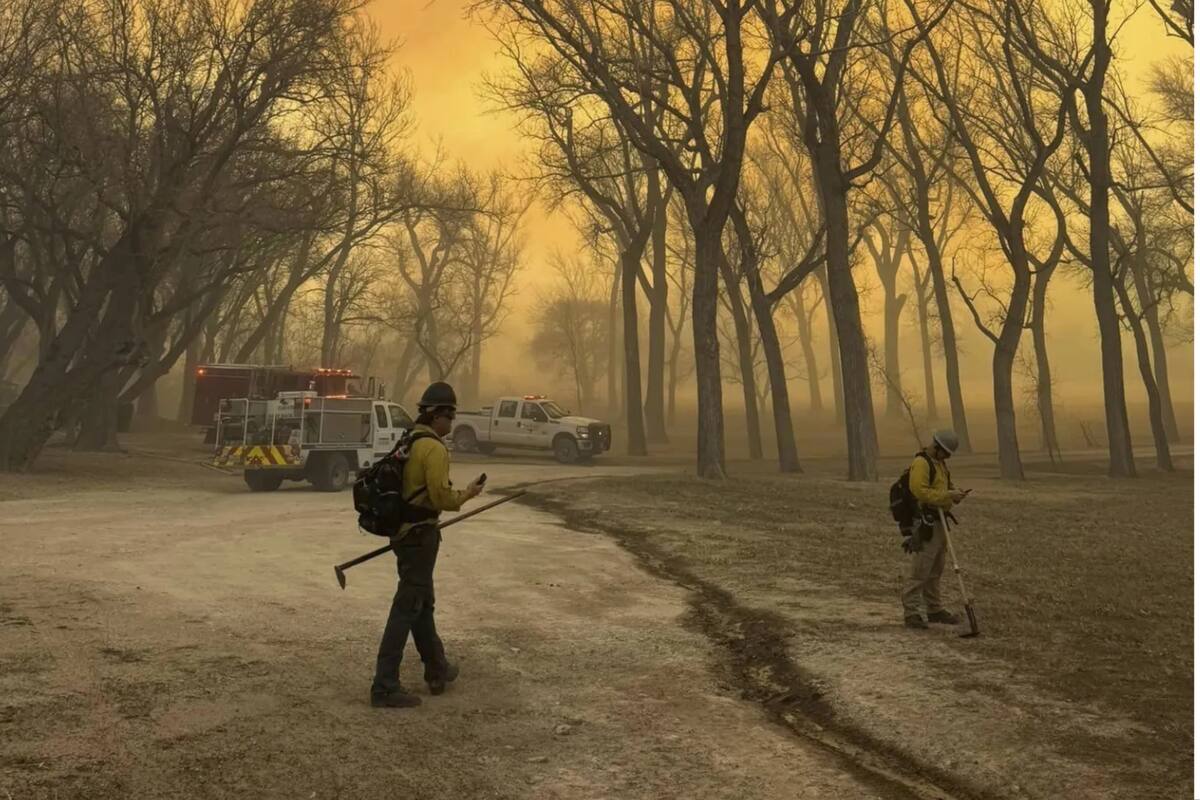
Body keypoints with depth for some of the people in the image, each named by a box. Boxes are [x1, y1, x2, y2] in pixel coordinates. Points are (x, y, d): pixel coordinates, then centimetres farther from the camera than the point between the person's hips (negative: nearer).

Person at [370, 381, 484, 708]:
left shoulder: (408, 443, 12)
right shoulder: (434, 449, -18)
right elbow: (442, 497, -23)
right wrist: (467, 494, -5)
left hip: (404, 531, 10)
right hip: (420, 536, -10)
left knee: (423, 603, 19)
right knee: (407, 608, -5)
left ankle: (437, 670, 33)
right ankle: (385, 687, -2)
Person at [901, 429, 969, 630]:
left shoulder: (940, 462, 15)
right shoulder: (921, 463, -16)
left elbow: (946, 483, 26)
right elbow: (920, 491, -26)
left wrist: (955, 491, 5)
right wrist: (948, 495, -23)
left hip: (938, 522, 10)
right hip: (925, 523, -10)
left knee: (936, 570, 16)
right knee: (921, 570, -9)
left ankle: (935, 609, 25)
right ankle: (911, 613, -4)